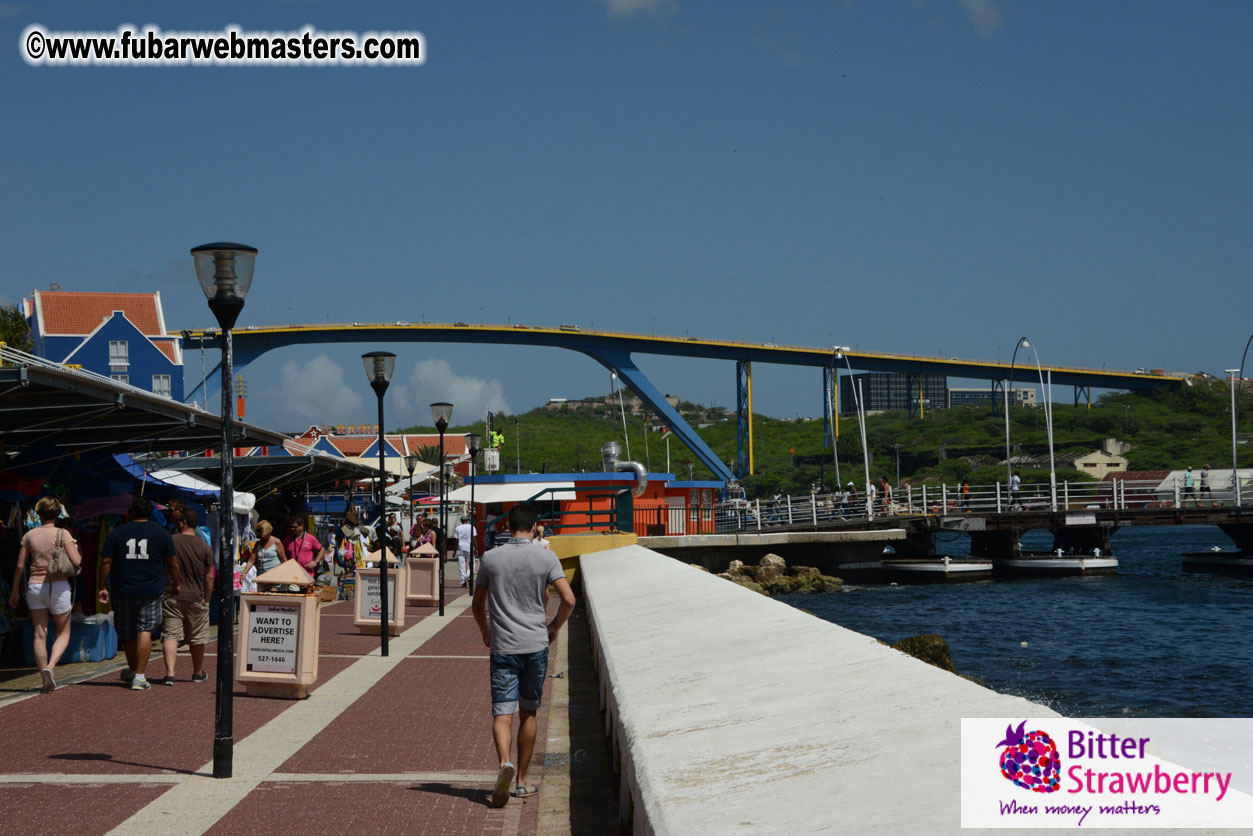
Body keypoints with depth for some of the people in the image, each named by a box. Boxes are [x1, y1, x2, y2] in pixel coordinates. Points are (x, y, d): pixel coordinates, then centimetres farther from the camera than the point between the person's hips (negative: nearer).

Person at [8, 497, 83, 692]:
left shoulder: (29, 535, 3)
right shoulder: (63, 534, -7)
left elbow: (20, 566, 5)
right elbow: (76, 561, -15)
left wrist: (15, 591, 15)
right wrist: (75, 548, 7)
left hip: (35, 586, 3)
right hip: (59, 586, -3)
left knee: (40, 634, 6)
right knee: (63, 634, 9)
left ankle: (45, 679, 3)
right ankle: (50, 666, -16)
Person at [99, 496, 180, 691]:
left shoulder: (117, 533, 2)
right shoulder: (162, 534, 2)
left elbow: (106, 562, 0)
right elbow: (173, 563, 7)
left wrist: (103, 587, 7)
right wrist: (175, 585, 20)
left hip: (124, 590, 1)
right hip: (151, 591, -1)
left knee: (128, 633, 14)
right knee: (145, 630, -3)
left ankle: (133, 671, 31)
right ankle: (139, 676, -11)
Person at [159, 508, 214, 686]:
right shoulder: (205, 548, -3)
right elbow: (209, 578, 0)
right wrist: (206, 600, 9)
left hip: (171, 596, -1)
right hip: (196, 598, 1)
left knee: (170, 635, -1)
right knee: (197, 638, 14)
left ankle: (170, 673, -16)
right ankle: (198, 673, 29)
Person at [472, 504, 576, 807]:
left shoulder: (490, 559, 1)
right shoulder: (546, 558, -2)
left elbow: (477, 605, 9)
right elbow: (568, 600, -7)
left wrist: (485, 632, 26)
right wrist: (554, 627, 10)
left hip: (502, 647, 0)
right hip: (536, 645, 1)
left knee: (502, 714, -3)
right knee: (528, 713, 14)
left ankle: (505, 762, -31)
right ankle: (522, 781, 22)